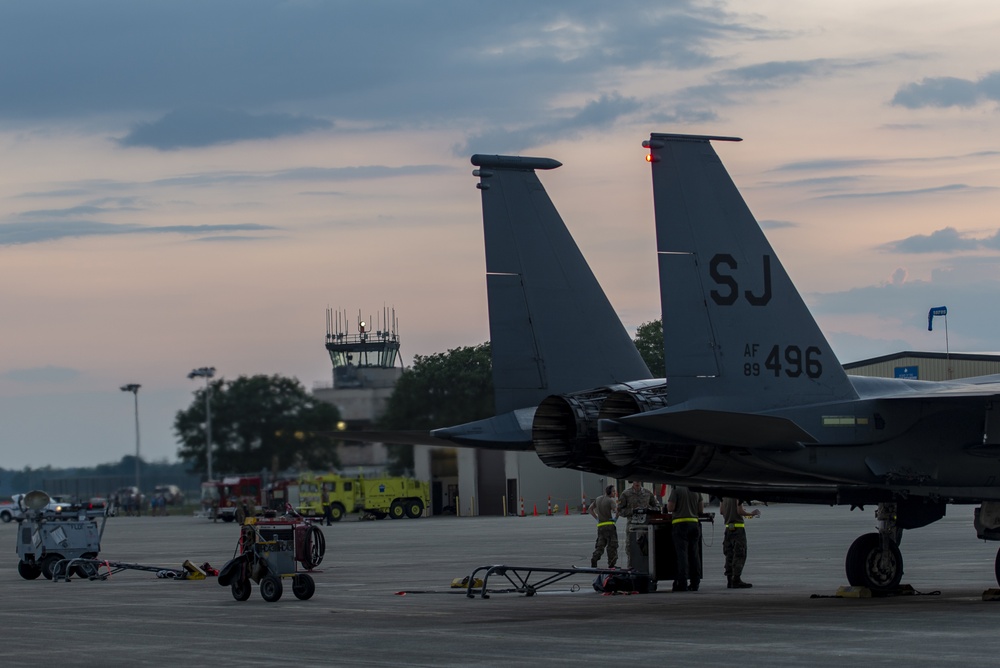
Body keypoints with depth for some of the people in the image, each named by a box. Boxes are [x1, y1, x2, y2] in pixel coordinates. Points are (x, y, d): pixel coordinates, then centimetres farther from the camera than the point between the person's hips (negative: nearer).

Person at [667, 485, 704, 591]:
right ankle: (695, 583, 9)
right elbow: (701, 510, 10)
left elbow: (670, 508, -12)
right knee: (694, 554, 8)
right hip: (694, 522, 5)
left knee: (682, 554, -5)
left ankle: (683, 583, -9)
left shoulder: (676, 490, -8)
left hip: (680, 524, -5)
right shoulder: (696, 491, 7)